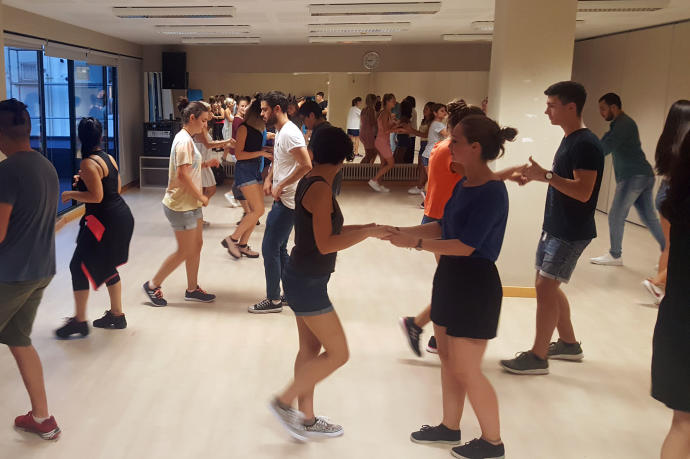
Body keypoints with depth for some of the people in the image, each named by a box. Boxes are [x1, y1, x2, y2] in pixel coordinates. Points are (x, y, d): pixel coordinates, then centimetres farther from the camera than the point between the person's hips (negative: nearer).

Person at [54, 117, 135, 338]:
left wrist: (71, 194, -8)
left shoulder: (88, 163, -17)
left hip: (105, 221, -9)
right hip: (121, 217, 9)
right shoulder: (109, 158, 10)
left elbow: (96, 196, -22)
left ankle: (79, 321, 5)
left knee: (79, 266, 0)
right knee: (108, 266, 19)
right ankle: (117, 315, 27)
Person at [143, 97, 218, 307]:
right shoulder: (184, 140, -20)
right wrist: (201, 197, -16)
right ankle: (152, 285, 14)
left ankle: (192, 289, 26)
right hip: (181, 205, -10)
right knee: (185, 251, 0)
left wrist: (205, 164, 7)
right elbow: (183, 175, -25)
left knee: (196, 246, 15)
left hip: (191, 204, 10)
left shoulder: (186, 138, 12)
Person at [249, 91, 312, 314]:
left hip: (287, 202, -10)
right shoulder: (280, 132, 12)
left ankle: (273, 300, 7)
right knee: (279, 248, 16)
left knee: (270, 249, -4)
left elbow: (306, 165, -27)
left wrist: (280, 186, -20)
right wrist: (269, 179, 9)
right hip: (282, 199, 10)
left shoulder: (289, 133, -19)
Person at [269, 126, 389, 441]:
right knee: (338, 353, 0)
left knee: (310, 349, 17)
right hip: (308, 283, -10)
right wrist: (368, 233, -17)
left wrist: (360, 228, 12)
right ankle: (285, 402, 11)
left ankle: (306, 420, 28)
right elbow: (325, 245, -24)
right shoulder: (321, 188, -21)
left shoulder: (309, 182, 7)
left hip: (304, 279, 10)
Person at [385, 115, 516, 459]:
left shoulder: (492, 192, -22)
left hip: (475, 285, -9)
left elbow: (466, 245, -24)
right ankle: (449, 427, 35)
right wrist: (403, 230, 3)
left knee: (466, 370, 1)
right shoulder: (463, 184, 6)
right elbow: (444, 227, 13)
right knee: (447, 358, 18)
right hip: (451, 278, 9)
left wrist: (415, 243, -19)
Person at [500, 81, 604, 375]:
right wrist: (539, 175, 7)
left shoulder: (586, 144, -18)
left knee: (545, 287, -8)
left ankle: (538, 357, 2)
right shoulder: (569, 140, 13)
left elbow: (583, 191, -25)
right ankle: (569, 344, 29)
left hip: (572, 231, -10)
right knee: (547, 286, 15)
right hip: (555, 226, 10)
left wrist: (546, 175, -26)